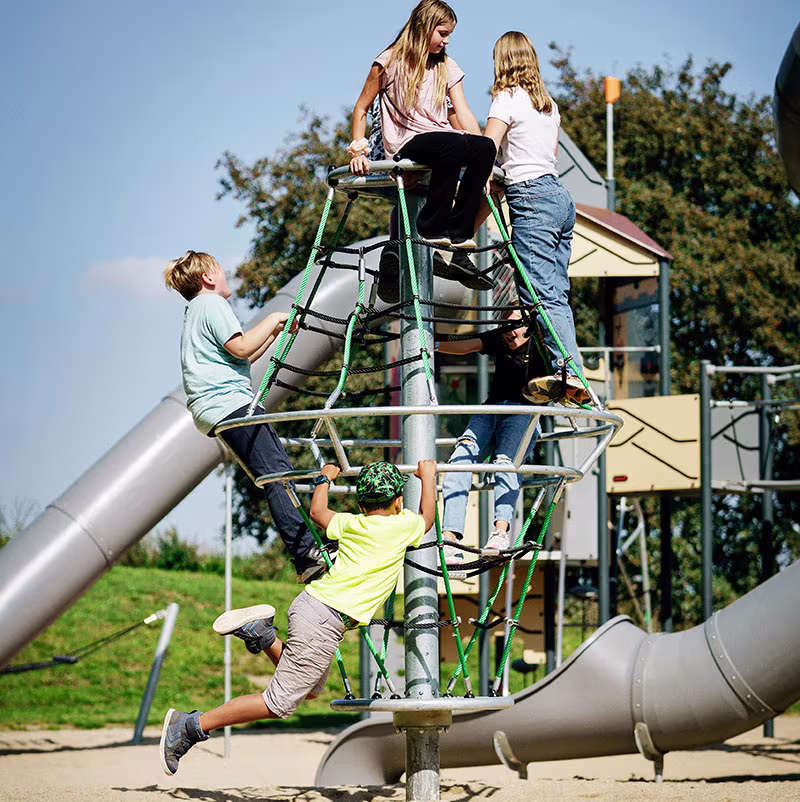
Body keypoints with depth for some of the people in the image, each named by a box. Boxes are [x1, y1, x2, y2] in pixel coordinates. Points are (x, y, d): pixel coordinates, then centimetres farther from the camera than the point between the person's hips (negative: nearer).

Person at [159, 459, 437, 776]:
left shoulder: (351, 523, 13)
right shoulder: (404, 525, -2)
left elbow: (317, 512, 33)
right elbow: (428, 518, 21)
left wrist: (325, 479, 48)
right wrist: (428, 477, 32)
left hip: (309, 601, 8)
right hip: (324, 624, -8)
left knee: (309, 690, 29)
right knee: (279, 704, -4)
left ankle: (260, 633, 13)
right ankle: (190, 726, -8)